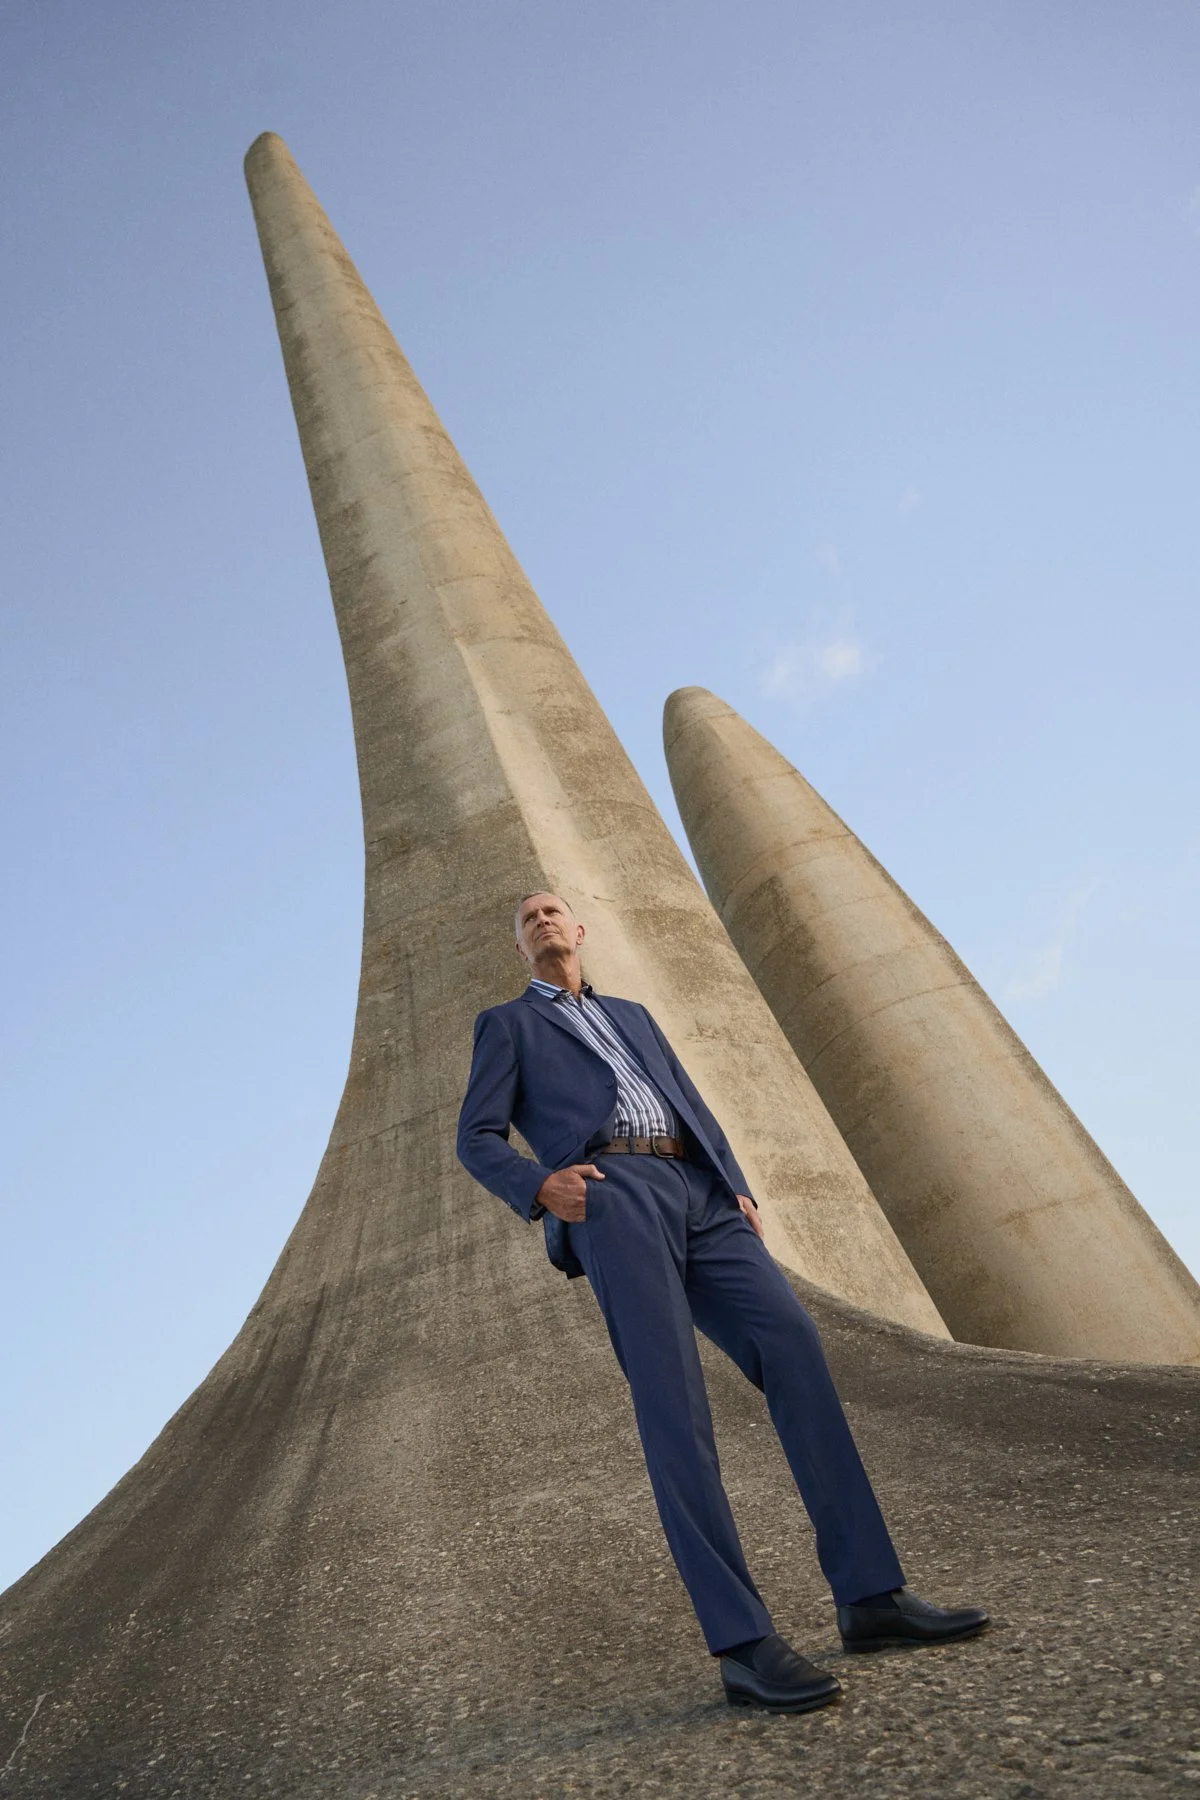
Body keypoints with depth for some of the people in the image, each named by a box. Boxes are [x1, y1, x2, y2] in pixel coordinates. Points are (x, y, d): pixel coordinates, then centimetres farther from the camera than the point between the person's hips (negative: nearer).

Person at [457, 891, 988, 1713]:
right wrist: (540, 1186, -11)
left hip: (697, 1194, 5)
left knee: (794, 1344, -10)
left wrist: (739, 1189, 9)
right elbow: (476, 1137, 9)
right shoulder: (506, 1023, 20)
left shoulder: (633, 1014, 33)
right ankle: (744, 1642, -13)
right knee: (673, 1404, -15)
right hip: (610, 1195, -4)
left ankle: (870, 1592, -4)